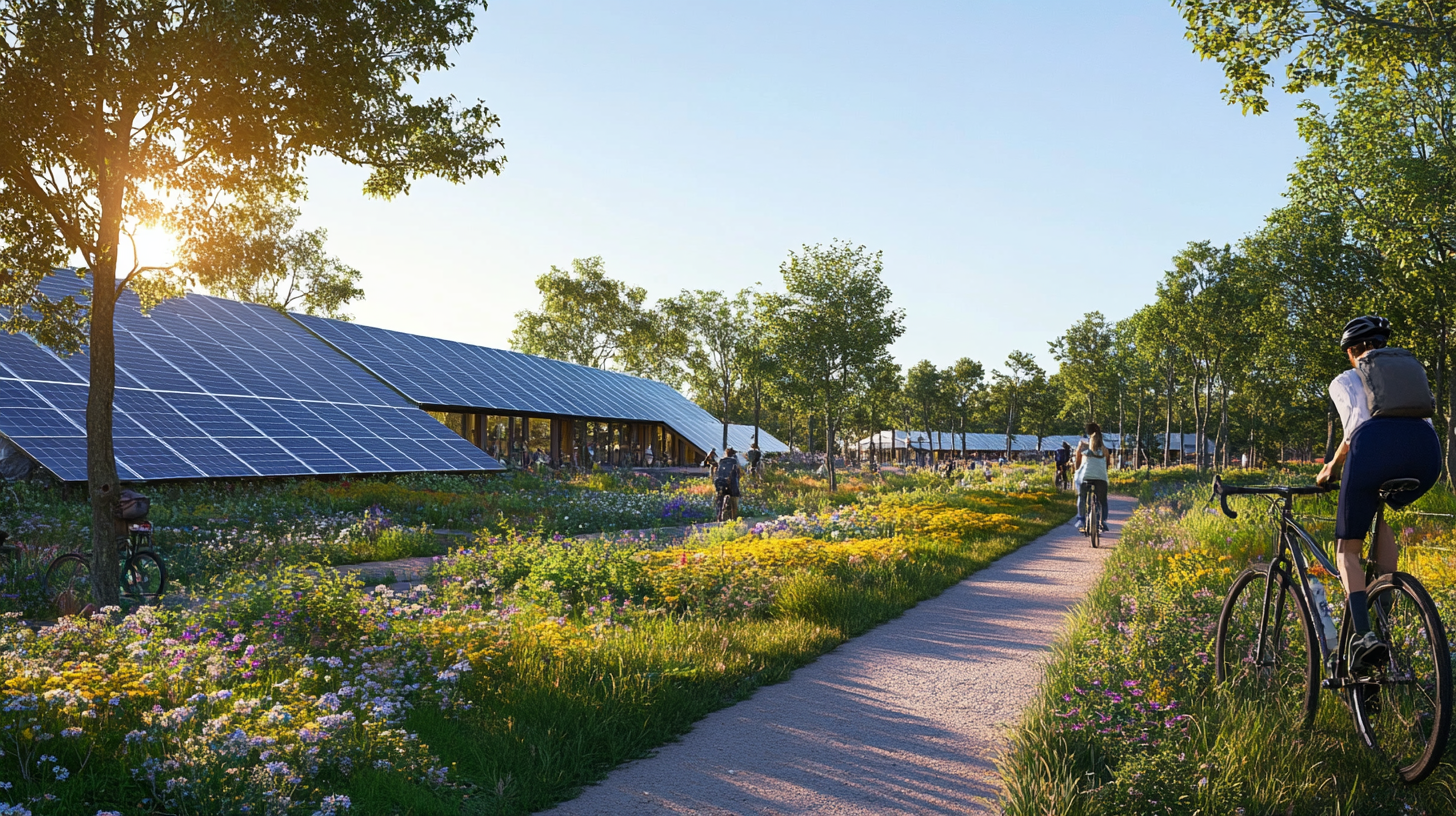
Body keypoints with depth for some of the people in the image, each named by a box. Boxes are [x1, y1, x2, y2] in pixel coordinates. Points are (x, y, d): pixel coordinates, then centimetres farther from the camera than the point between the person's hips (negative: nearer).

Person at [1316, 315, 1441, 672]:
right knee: (1379, 512, 35)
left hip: (1376, 445, -4)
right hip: (1427, 450, 4)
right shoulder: (1414, 369, 34)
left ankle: (1364, 634, -13)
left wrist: (1330, 468, 16)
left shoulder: (1345, 380, 21)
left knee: (1348, 549, 9)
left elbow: (1356, 428, 4)